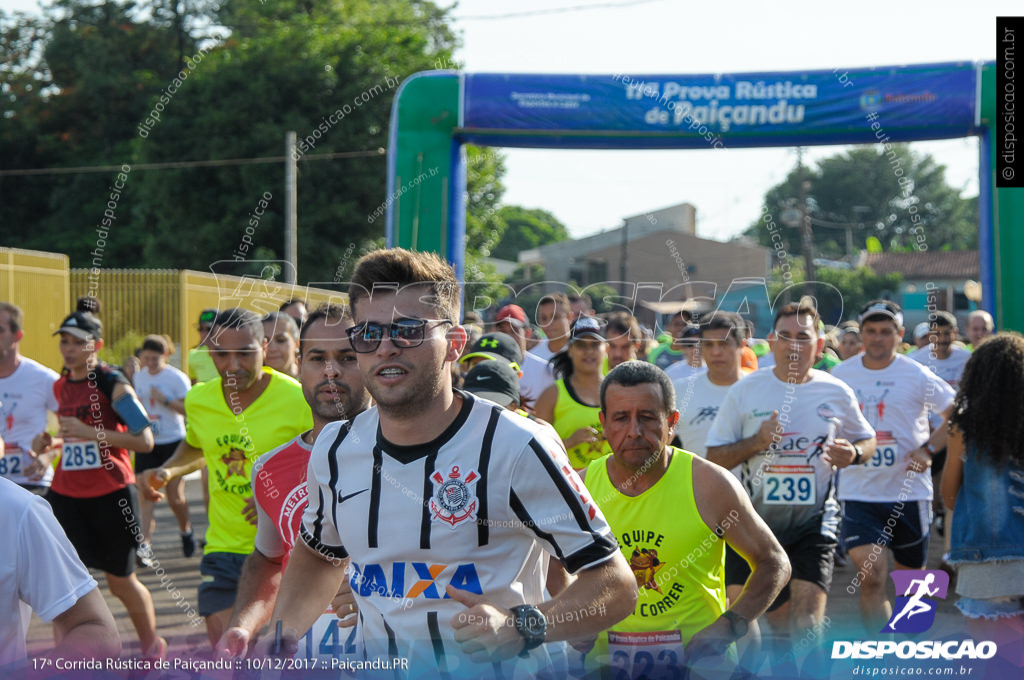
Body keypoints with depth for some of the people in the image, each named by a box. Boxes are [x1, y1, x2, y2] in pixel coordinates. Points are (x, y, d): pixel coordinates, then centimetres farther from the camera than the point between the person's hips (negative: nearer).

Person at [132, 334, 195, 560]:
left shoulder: (177, 378, -9)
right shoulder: (139, 377, 8)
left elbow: (189, 409, -14)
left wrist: (165, 400, -24)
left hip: (173, 442, -4)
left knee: (175, 495, 0)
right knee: (145, 494, -7)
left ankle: (186, 531, 28)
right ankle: (145, 544, -9)